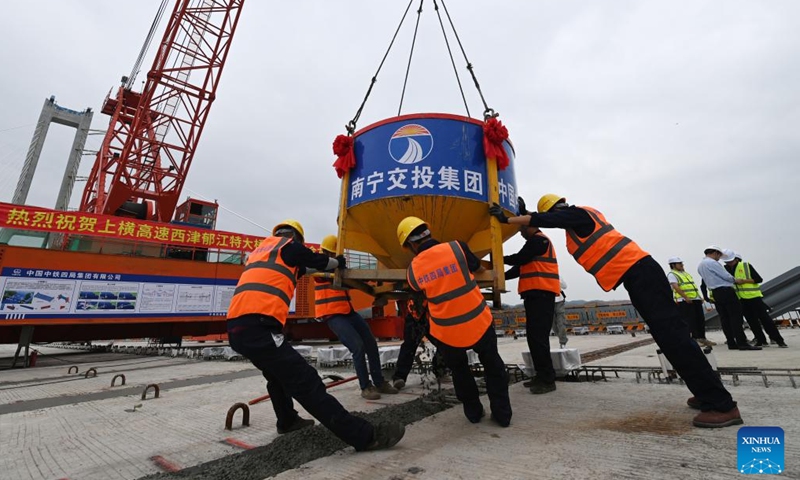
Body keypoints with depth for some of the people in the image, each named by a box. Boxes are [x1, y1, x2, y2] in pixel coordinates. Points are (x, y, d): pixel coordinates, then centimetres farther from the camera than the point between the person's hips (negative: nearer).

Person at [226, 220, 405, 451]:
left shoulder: (260, 249, 26)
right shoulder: (289, 245, 5)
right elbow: (319, 261, 15)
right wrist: (339, 263, 34)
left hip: (236, 326, 9)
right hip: (257, 326, -9)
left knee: (278, 373, 30)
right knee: (306, 382, -13)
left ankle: (288, 421, 47)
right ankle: (366, 436, -12)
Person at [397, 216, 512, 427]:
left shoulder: (414, 269, -7)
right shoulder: (457, 248, -10)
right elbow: (478, 268, 9)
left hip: (447, 331, 1)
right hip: (479, 322, 0)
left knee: (459, 371, 28)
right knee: (493, 366, 24)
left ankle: (473, 412, 35)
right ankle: (502, 413, 27)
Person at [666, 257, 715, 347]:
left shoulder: (686, 273, 23)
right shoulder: (672, 274, -6)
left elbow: (693, 286, 25)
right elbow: (676, 287, -17)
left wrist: (700, 296, 17)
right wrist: (686, 297, -24)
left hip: (696, 299, 9)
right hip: (684, 301, -9)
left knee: (700, 319, 10)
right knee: (690, 321, -7)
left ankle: (702, 338, 19)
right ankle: (694, 339, -3)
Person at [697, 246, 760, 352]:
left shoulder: (700, 265, 17)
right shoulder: (712, 263, -11)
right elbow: (726, 276, -11)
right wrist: (736, 280, 8)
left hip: (714, 293, 8)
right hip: (725, 291, -8)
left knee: (724, 318, 8)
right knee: (736, 316, -6)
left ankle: (731, 343, 10)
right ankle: (742, 343, -9)